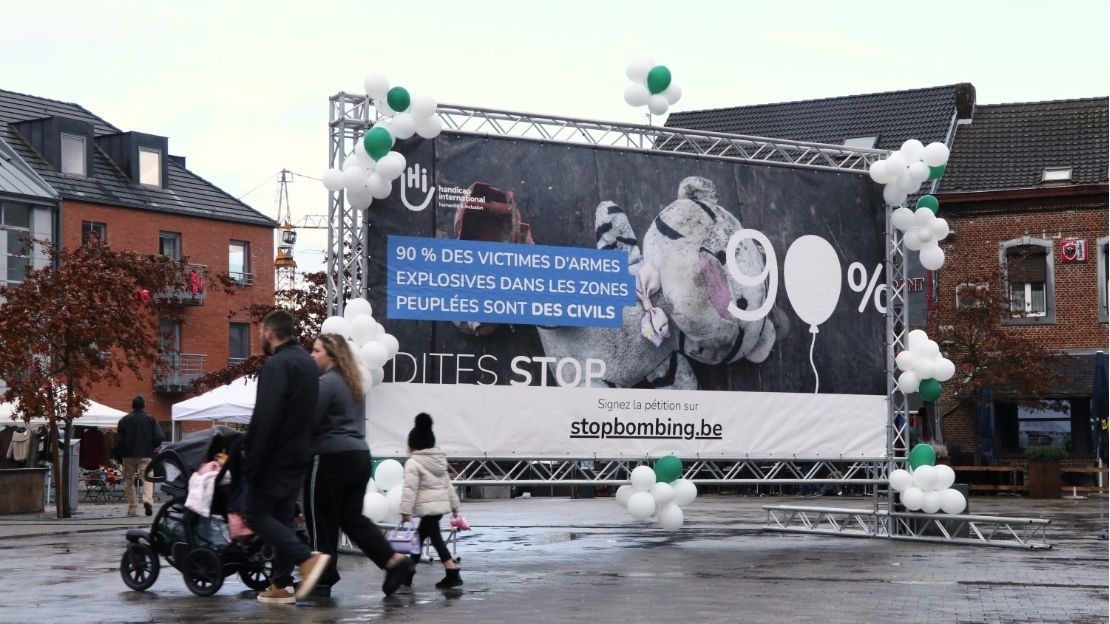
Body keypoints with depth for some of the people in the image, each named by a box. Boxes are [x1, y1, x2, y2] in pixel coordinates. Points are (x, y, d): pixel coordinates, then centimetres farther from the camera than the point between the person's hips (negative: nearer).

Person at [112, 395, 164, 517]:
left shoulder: (124, 420, 3)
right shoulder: (150, 419, 2)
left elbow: (118, 441, -2)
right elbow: (159, 437, -7)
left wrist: (119, 456, 9)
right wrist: (152, 447, 11)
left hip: (128, 456, 1)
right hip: (146, 455, -1)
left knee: (129, 481, 11)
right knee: (147, 479, -3)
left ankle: (132, 508, 7)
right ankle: (148, 500, -30)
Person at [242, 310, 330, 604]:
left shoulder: (276, 365, -16)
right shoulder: (307, 362, 14)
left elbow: (264, 421, -22)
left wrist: (251, 464, -19)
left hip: (275, 458, -9)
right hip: (299, 456, 9)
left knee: (256, 513, 0)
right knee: (283, 516, 13)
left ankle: (307, 557, -16)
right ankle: (281, 585, 11)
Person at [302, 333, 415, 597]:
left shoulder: (325, 384, -13)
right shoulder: (354, 384, 17)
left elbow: (309, 423, -15)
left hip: (331, 459, -9)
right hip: (359, 455, 9)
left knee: (322, 521, 2)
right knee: (352, 517, 12)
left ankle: (323, 581, 9)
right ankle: (394, 560, 0)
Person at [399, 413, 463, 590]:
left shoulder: (413, 463, -12)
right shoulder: (440, 460, 13)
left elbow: (410, 489, -18)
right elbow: (448, 484, 16)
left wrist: (405, 511, -18)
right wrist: (454, 505, 21)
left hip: (427, 507, -9)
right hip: (442, 503, 9)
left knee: (436, 539, -6)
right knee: (419, 536, 18)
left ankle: (453, 574, -13)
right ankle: (408, 574, 25)